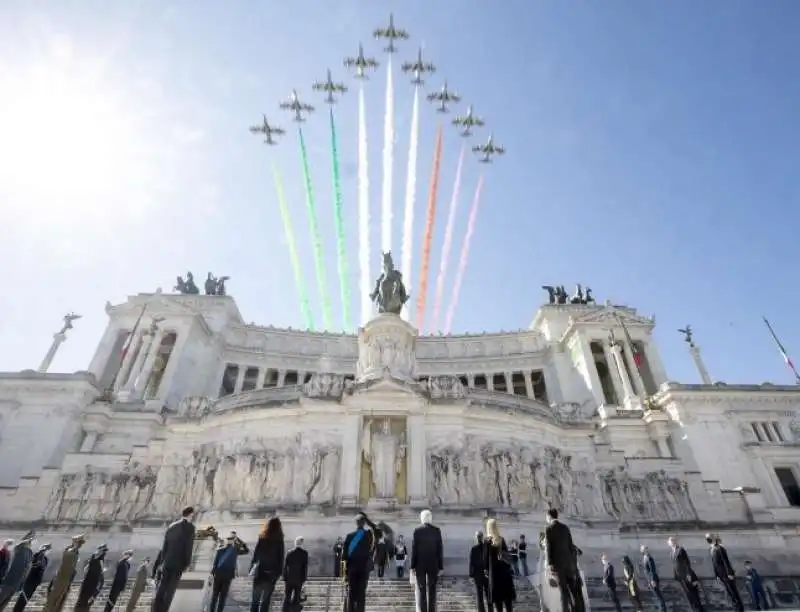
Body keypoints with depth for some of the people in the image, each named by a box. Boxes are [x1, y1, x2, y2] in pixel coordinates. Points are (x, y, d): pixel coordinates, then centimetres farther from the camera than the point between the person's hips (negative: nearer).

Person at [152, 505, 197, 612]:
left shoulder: (171, 526, 13)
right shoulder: (190, 527, -6)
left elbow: (164, 546, 15)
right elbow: (189, 546, -12)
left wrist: (162, 562, 20)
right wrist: (187, 563, -5)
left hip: (167, 563, 6)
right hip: (179, 563, -6)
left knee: (161, 589, 9)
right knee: (170, 591, -3)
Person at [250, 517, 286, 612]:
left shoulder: (262, 539, -2)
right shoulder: (279, 541, -3)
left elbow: (255, 555, -2)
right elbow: (280, 559, -1)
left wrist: (251, 569, 4)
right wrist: (279, 572, 5)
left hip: (259, 573, 1)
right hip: (271, 574, -1)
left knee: (254, 600, 12)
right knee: (265, 601, 5)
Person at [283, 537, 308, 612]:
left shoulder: (290, 552, -3)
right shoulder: (304, 553, -6)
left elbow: (285, 566, -1)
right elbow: (305, 566, -4)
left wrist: (285, 577, 4)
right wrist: (304, 578, 2)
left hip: (289, 578, 1)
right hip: (299, 578, -1)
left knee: (287, 596, 10)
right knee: (296, 596, 9)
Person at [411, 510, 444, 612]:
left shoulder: (417, 530, -5)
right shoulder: (437, 530, -3)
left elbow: (414, 549, -6)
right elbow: (440, 549, -2)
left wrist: (412, 566, 0)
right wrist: (441, 566, 2)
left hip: (420, 564, -1)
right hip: (433, 564, 1)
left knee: (422, 590, 5)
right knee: (432, 590, 7)